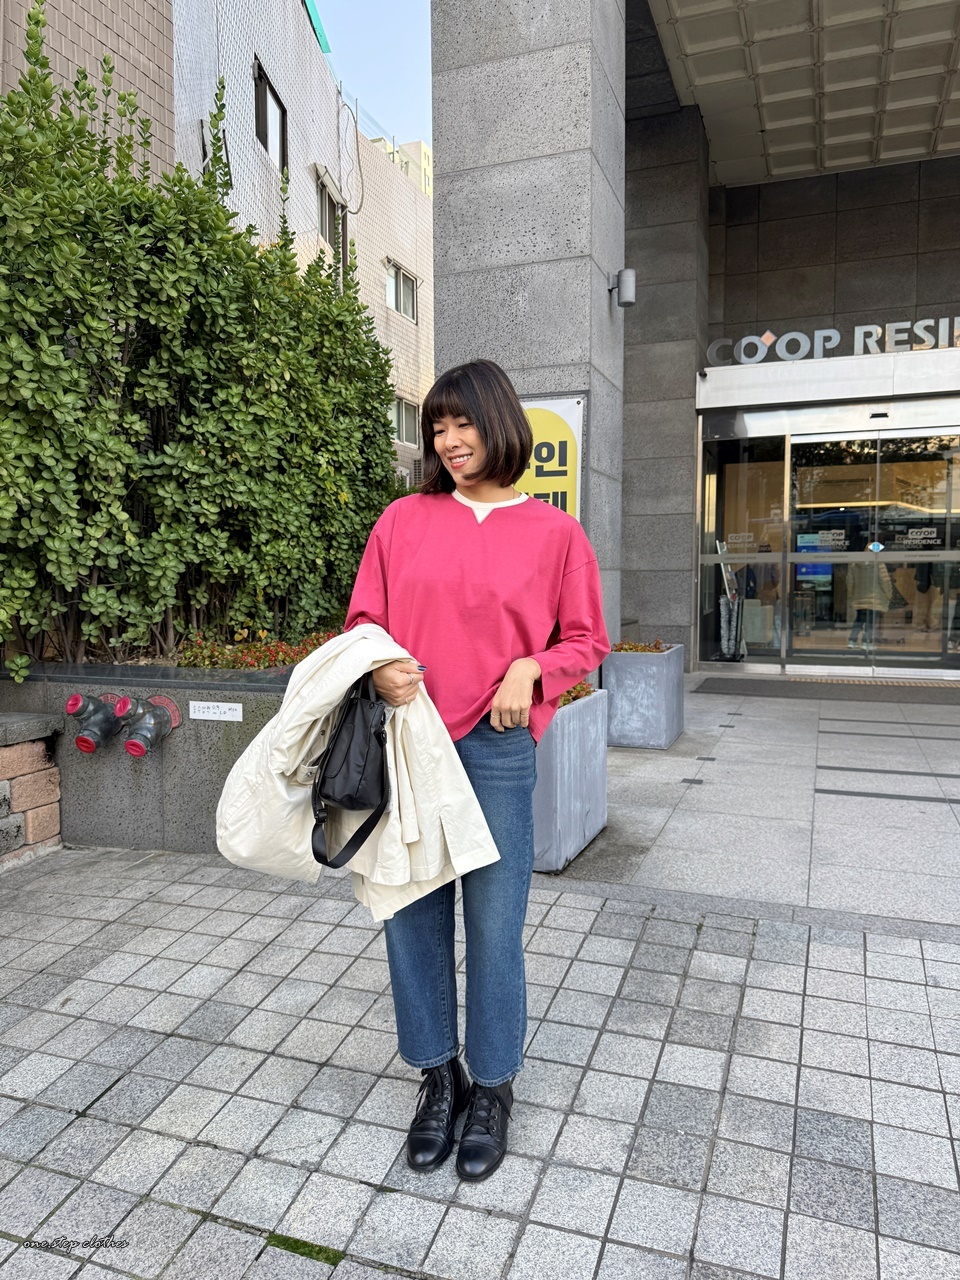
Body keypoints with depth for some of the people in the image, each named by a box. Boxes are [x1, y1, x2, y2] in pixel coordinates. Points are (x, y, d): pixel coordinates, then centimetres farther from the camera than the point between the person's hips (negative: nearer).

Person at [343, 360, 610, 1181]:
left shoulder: (552, 531, 3)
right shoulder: (403, 520, 7)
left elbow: (585, 640, 7)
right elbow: (365, 618, 10)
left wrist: (531, 669, -12)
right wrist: (380, 669, -11)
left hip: (497, 748, -2)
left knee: (494, 925, 6)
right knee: (412, 914, 11)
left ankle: (494, 1088, 30)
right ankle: (439, 1075, 34)